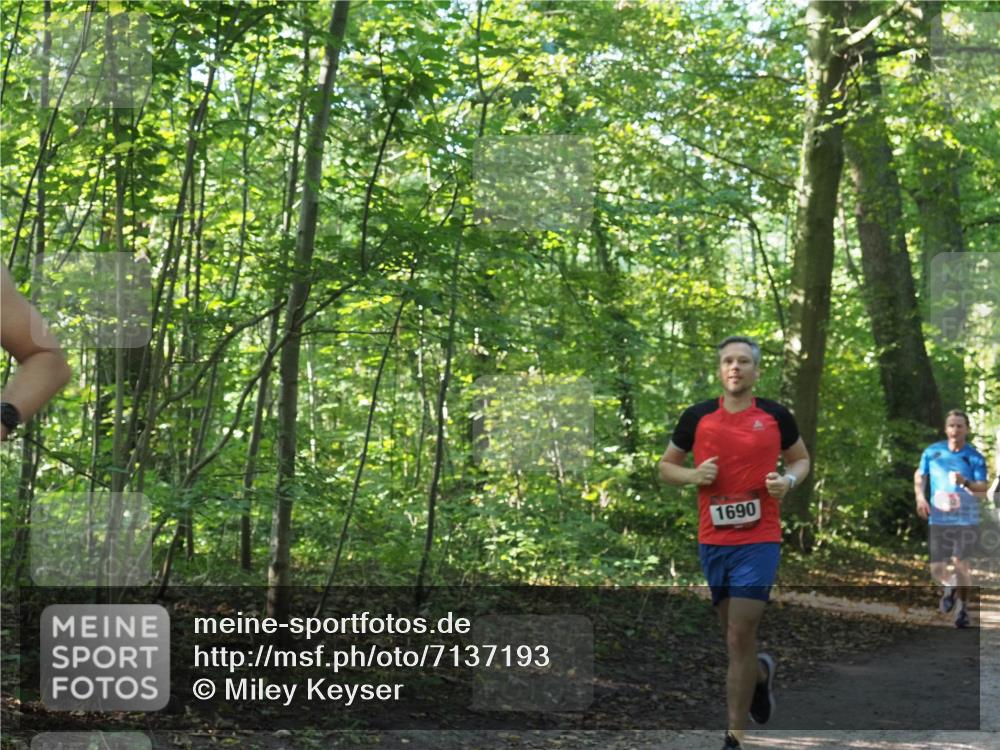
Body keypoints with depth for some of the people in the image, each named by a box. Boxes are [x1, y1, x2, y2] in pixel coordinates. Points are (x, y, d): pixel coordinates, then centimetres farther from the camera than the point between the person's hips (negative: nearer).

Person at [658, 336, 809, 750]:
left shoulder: (776, 416, 0)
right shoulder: (697, 417, 2)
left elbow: (801, 458, 15)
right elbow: (666, 466, 12)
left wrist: (788, 480, -6)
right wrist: (694, 475, -8)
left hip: (759, 540, -3)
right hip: (713, 540, 3)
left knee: (739, 639, -9)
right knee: (734, 635, 15)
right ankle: (761, 672, 50)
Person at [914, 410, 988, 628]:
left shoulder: (975, 457, -4)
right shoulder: (932, 452, 2)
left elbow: (983, 487, -10)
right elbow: (919, 475, 17)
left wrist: (966, 483, -29)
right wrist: (920, 497, 1)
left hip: (966, 520, -2)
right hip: (938, 520, 2)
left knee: (961, 565, -1)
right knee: (936, 569, 1)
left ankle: (963, 608, 20)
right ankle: (950, 587, 36)